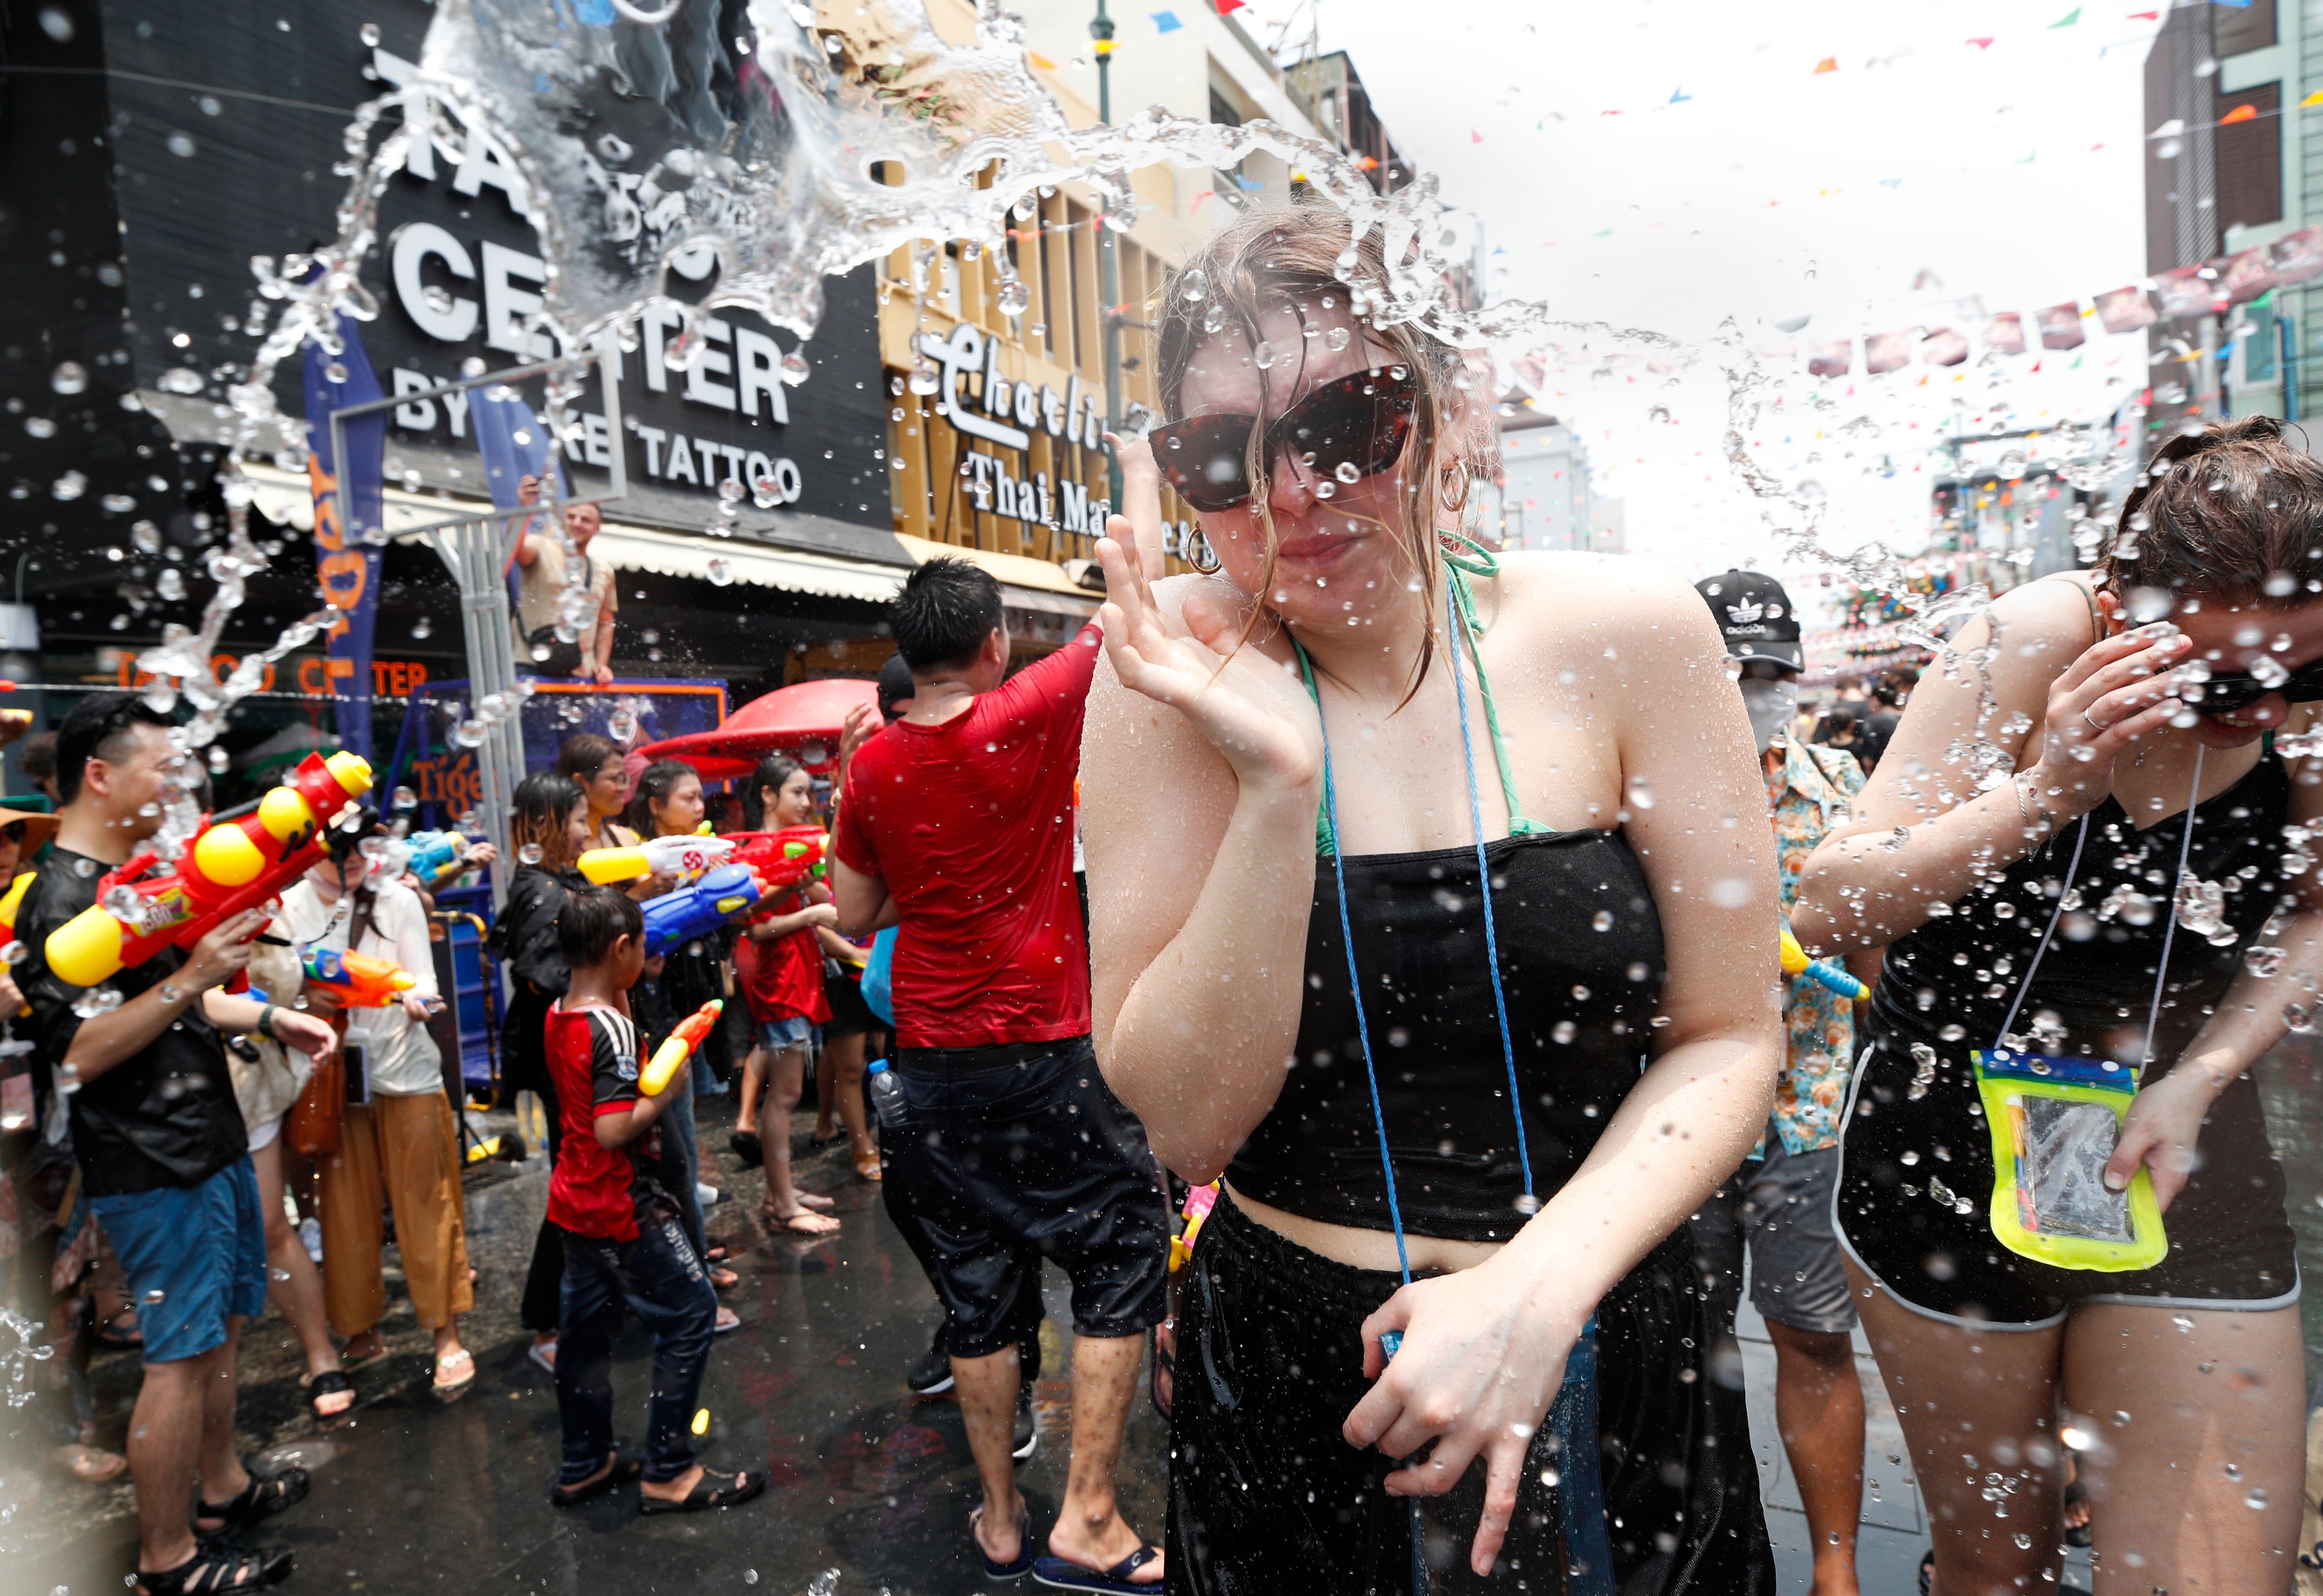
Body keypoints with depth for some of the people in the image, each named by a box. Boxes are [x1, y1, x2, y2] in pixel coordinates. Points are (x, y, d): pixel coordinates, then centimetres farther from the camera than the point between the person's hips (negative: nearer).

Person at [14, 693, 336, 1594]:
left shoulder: (133, 878, 13)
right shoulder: (61, 900, -19)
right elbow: (80, 1051, -25)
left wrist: (268, 1018, 16)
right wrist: (192, 979, -31)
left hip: (211, 1146, 10)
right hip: (153, 1173, -10)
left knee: (222, 1328, 20)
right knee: (181, 1354, -1)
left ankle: (223, 1488, 36)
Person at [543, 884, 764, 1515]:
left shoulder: (561, 1014, 4)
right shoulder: (613, 1028, -23)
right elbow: (615, 1130, -29)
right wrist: (668, 1092, -15)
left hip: (576, 1197, 10)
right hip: (622, 1203, -10)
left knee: (587, 1326, 18)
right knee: (689, 1315, 1)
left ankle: (585, 1466, 32)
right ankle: (668, 1473, 8)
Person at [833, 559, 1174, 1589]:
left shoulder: (872, 769, 2)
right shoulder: (1027, 717, -12)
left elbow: (854, 916, 12)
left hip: (930, 1060, 5)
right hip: (1044, 1050, -5)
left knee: (978, 1285, 14)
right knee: (1122, 1254, 9)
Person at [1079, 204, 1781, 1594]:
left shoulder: (1622, 634, -11)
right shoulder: (1171, 676, -13)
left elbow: (1730, 1038, -6)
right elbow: (1189, 1125, -17)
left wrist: (1541, 1280, -20)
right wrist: (1276, 783, -28)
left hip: (1610, 1362, 1)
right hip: (1289, 1383, 0)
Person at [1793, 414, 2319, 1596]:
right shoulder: (2033, 645, -21)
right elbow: (1827, 909, -22)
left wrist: (2201, 1079, -8)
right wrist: (2046, 792, -33)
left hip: (2180, 1146, 3)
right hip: (1951, 1154, -2)